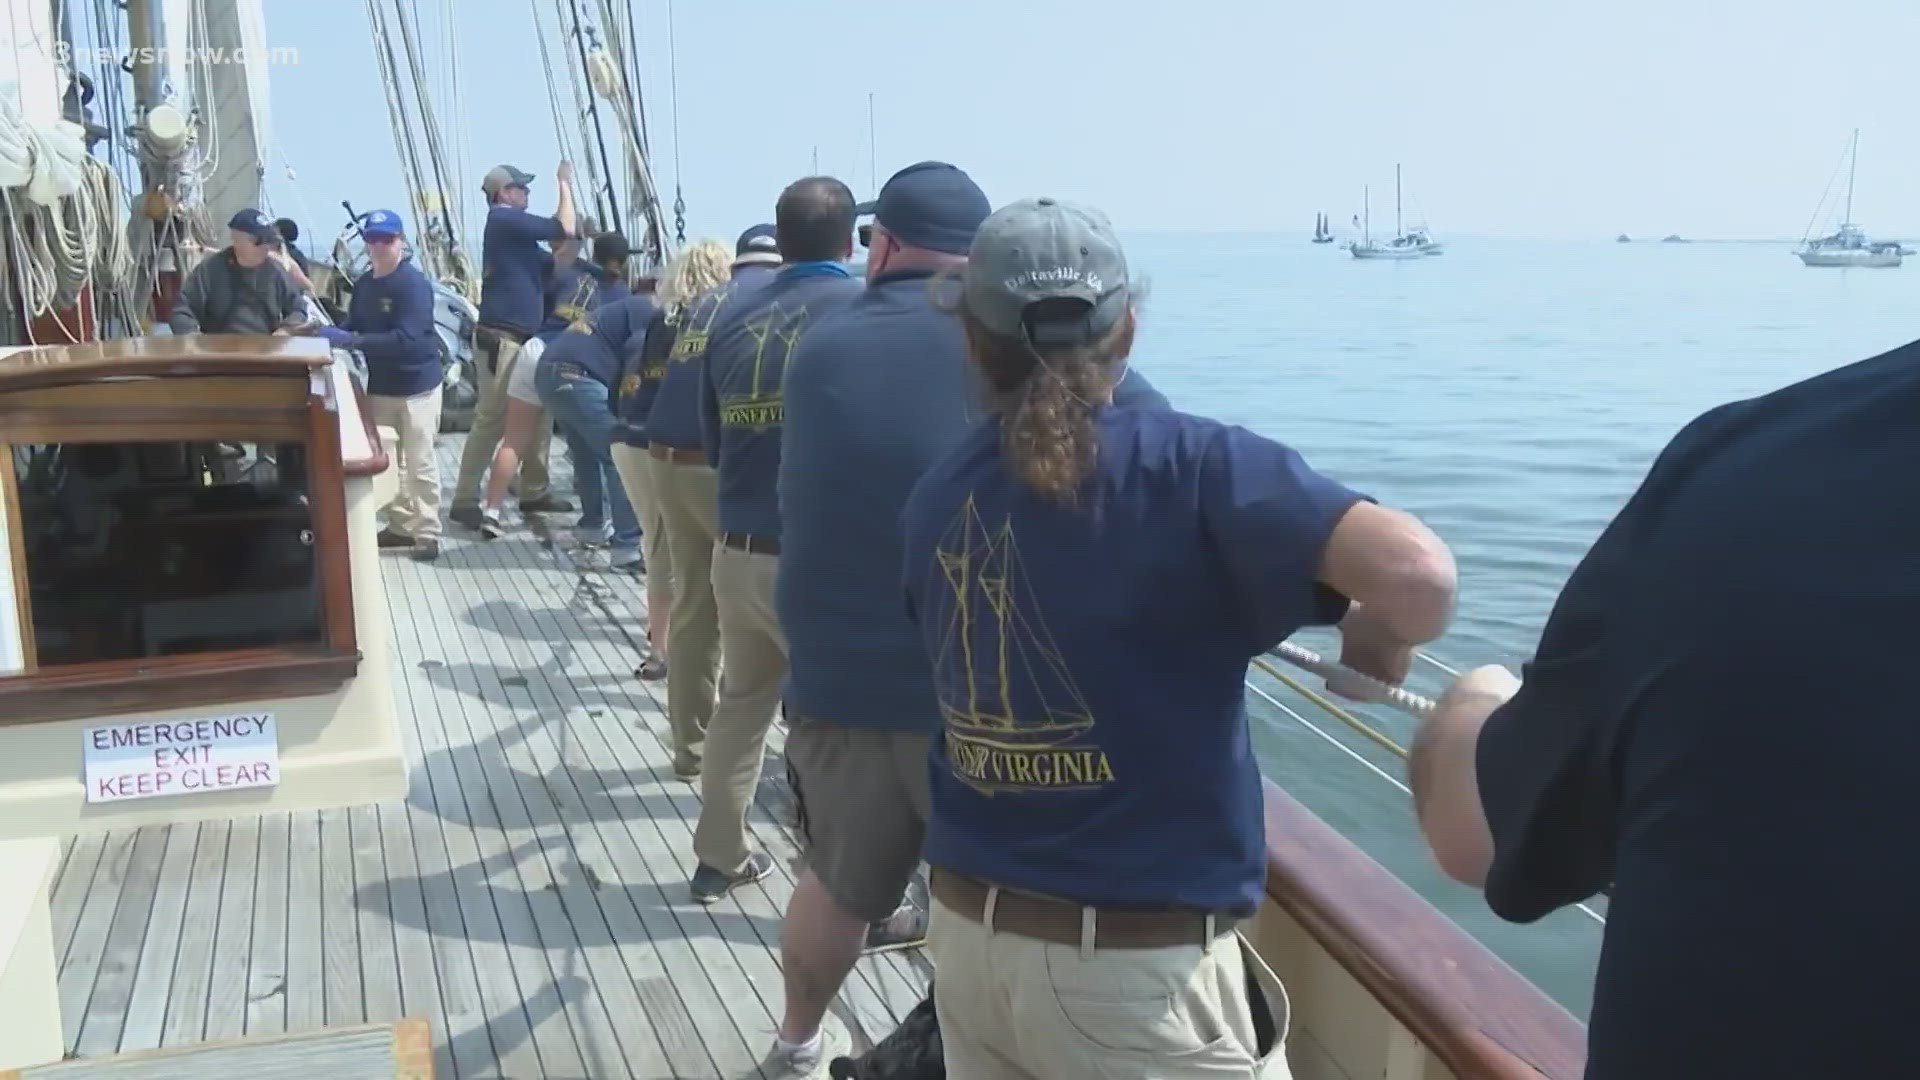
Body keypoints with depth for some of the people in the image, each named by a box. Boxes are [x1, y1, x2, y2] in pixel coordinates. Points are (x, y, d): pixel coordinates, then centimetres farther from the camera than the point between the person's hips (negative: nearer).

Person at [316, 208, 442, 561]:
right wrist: (332, 333, -9)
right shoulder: (363, 284, 6)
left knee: (419, 462, -2)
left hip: (417, 386, -8)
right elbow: (355, 326, 13)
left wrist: (350, 341, -30)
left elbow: (406, 339, -27)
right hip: (379, 385, 8)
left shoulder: (414, 283, -18)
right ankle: (401, 525, 25)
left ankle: (427, 534, 5)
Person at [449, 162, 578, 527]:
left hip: (521, 339, 10)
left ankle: (533, 492, 21)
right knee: (491, 421, -7)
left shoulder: (512, 224, 19)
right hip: (501, 340, -10)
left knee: (536, 415, 13)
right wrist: (565, 184, -3)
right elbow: (564, 229, -14)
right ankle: (465, 501, -2)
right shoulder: (505, 219, -11)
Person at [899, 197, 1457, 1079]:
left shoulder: (934, 500, 1)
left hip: (965, 934, 6)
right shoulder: (1186, 467, -15)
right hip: (1137, 968, -5)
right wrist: (1379, 641, -4)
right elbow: (1416, 573, -26)